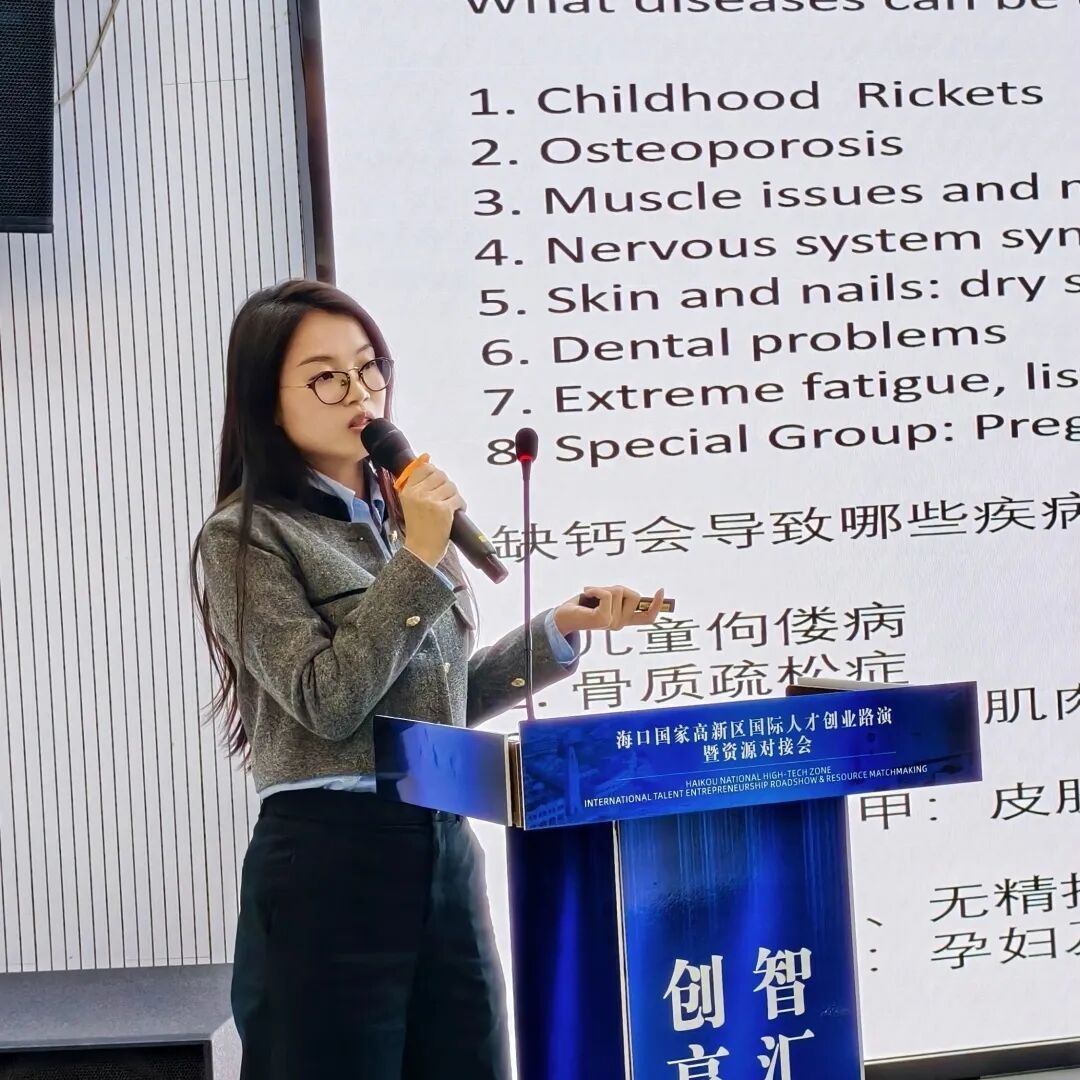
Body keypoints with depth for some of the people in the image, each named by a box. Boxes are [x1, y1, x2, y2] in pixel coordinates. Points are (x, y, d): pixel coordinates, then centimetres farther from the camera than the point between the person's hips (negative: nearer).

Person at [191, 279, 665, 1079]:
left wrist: (563, 628, 11)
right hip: (330, 861, -6)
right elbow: (328, 701, -16)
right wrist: (421, 562, -15)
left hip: (445, 849, 6)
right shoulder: (244, 537, -6)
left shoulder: (405, 514, 13)